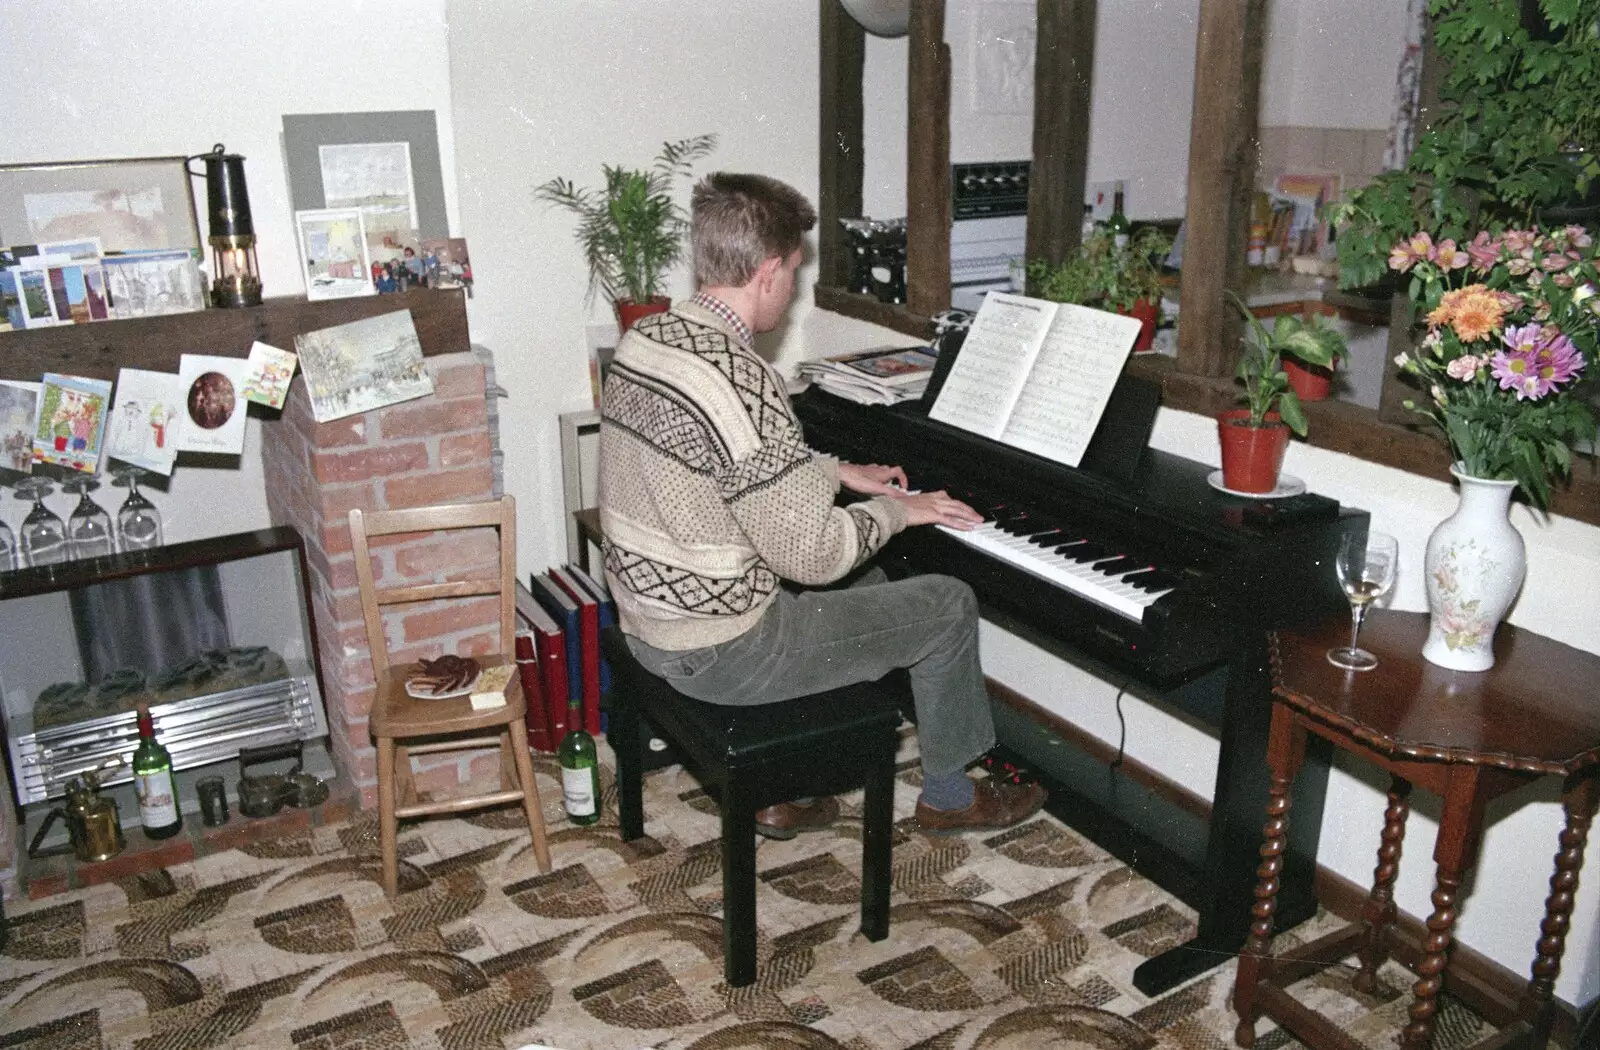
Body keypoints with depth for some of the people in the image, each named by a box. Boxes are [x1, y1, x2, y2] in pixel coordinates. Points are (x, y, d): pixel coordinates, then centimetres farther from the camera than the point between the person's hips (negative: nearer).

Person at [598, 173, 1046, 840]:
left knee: (864, 586, 29)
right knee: (947, 605, 6)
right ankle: (949, 794, 29)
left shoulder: (644, 340, 2)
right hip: (720, 650, -9)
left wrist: (837, 472, 19)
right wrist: (895, 511, -6)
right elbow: (813, 555, -24)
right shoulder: (739, 381, -28)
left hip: (648, 619, 9)